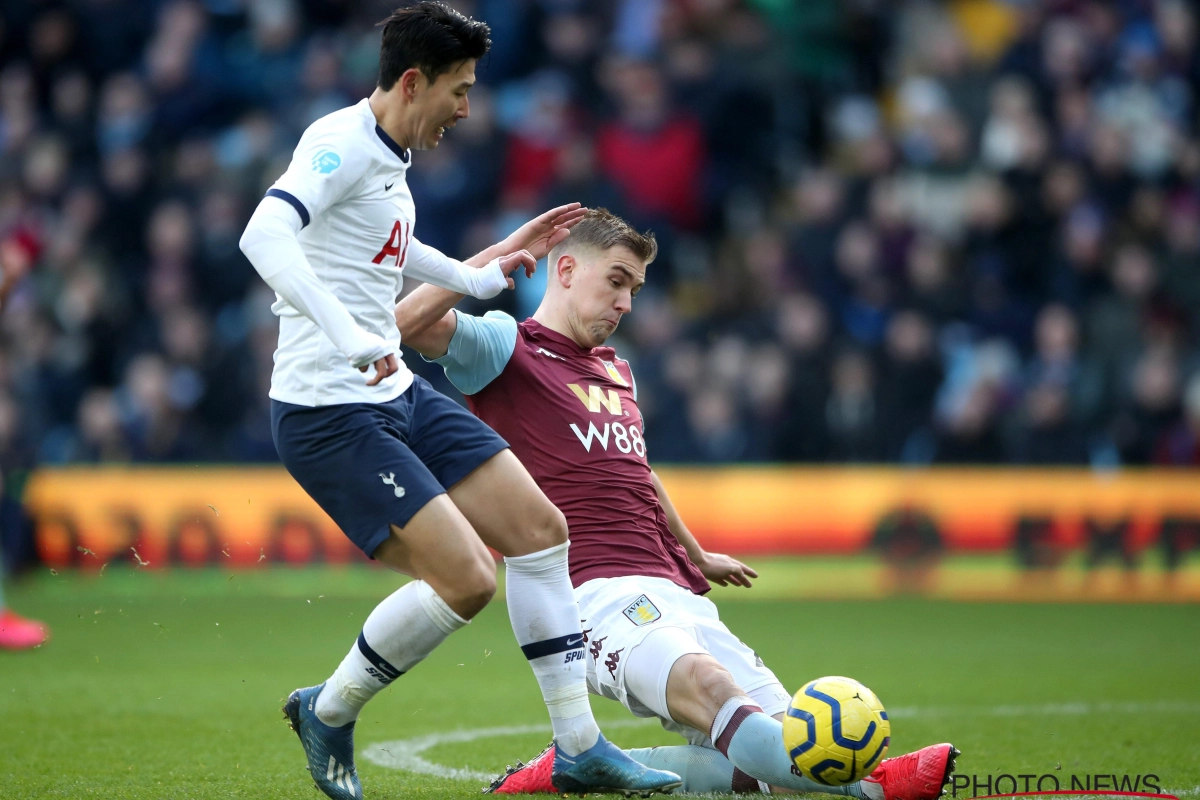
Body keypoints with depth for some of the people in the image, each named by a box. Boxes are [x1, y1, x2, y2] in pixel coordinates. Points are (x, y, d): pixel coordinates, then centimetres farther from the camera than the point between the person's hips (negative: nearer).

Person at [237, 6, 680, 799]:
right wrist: (348, 337, -42)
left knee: (540, 528, 6)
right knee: (466, 579, -16)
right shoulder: (340, 144, -16)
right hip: (329, 414, -10)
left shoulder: (388, 159, 14)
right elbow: (264, 236, -34)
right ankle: (328, 714, 7)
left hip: (398, 396, 10)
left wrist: (482, 273, 38)